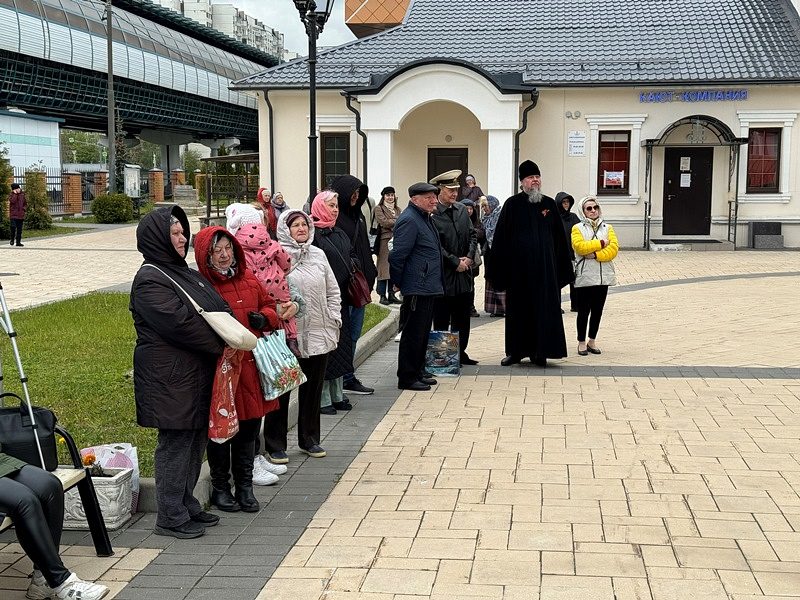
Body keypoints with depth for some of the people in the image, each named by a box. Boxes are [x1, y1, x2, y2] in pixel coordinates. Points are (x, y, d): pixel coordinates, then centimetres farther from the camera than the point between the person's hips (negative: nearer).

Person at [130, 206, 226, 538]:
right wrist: (220, 344, -12)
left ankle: (187, 506, 27)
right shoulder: (150, 280, -15)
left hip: (196, 373, 9)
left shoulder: (183, 272, 15)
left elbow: (218, 308, 17)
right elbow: (180, 322, -21)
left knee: (196, 439, 15)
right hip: (170, 376, -9)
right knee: (175, 442, -2)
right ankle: (171, 517, 8)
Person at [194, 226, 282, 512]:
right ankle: (220, 487, 24)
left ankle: (245, 485, 29)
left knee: (249, 427, 14)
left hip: (250, 366, 6)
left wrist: (264, 317, -1)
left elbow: (268, 304, 20)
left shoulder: (249, 280, 8)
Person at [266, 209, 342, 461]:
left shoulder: (318, 255, 10)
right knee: (281, 391, 3)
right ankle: (275, 444, 14)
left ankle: (309, 439, 29)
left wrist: (334, 320, 9)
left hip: (319, 335, 5)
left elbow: (333, 291, 16)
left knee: (313, 390, 14)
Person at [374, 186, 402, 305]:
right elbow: (383, 222, -10)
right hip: (385, 241, -5)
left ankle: (391, 294, 10)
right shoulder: (379, 209, 3)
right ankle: (382, 295, -3)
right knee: (384, 268, -7)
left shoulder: (397, 209, 21)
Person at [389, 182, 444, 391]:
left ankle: (418, 372, 26)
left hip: (428, 287, 10)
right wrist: (399, 283, -10)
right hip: (417, 288, -10)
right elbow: (397, 255, -19)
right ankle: (407, 378, 3)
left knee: (423, 332, 16)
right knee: (413, 333, -4)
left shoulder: (425, 218, 17)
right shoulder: (409, 220, -16)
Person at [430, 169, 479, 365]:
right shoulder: (432, 214, -12)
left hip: (464, 273, 7)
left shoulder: (462, 209, 10)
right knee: (441, 320, 1)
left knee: (463, 318, 13)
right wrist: (455, 262, -13)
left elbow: (473, 235, 13)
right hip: (444, 275, -7)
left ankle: (461, 353, 23)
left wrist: (469, 257, -2)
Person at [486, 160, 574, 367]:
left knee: (543, 309, 3)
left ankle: (539, 351, 12)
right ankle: (515, 351, 16)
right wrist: (498, 268, -7)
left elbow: (559, 236, 9)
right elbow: (500, 237, -3)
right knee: (518, 309, 6)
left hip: (544, 267, 2)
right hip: (518, 267, -2)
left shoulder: (549, 204, 6)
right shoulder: (512, 205, -1)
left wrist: (562, 268, 6)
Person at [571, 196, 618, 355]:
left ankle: (592, 341, 22)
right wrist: (600, 243, -10)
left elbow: (614, 248, -3)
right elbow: (579, 246, -15)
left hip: (603, 276, 3)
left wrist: (596, 255, -15)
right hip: (584, 276, -3)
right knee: (583, 311, 0)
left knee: (597, 310, 9)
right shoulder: (578, 228, 1)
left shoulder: (607, 228, 10)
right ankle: (582, 342, 12)